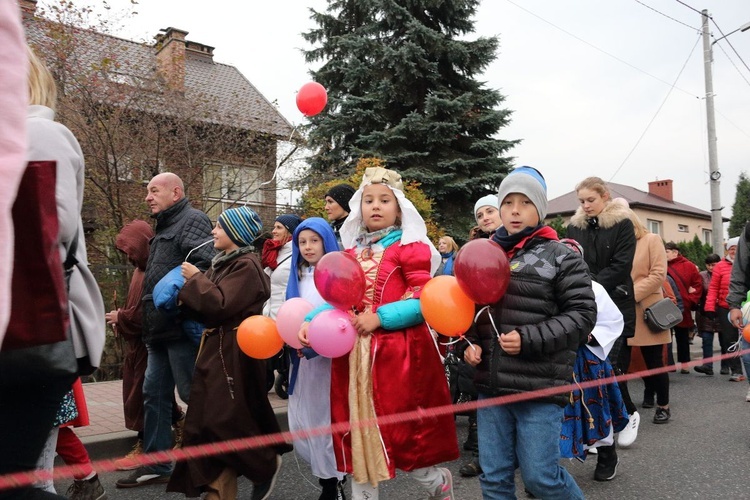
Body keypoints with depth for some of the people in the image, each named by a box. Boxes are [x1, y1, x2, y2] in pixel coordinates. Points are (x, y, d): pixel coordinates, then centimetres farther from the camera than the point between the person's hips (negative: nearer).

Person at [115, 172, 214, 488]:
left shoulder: (193, 220, -7)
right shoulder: (164, 227, 23)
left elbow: (205, 263, -24)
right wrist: (149, 317, 21)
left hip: (181, 327, -10)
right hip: (161, 328, 10)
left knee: (193, 393, -2)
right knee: (154, 394, 12)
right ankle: (156, 465, 23)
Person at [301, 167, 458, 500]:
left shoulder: (410, 247, -4)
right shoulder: (352, 251, 13)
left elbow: (422, 300, -11)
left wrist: (379, 318, -17)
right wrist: (312, 321, -5)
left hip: (398, 353, -5)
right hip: (355, 353, 6)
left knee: (398, 435, 0)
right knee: (357, 435, 11)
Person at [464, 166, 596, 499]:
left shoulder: (560, 257, -3)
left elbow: (582, 314, -8)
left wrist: (529, 340, -17)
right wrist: (470, 343, 2)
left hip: (540, 387, -5)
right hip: (491, 386, 5)